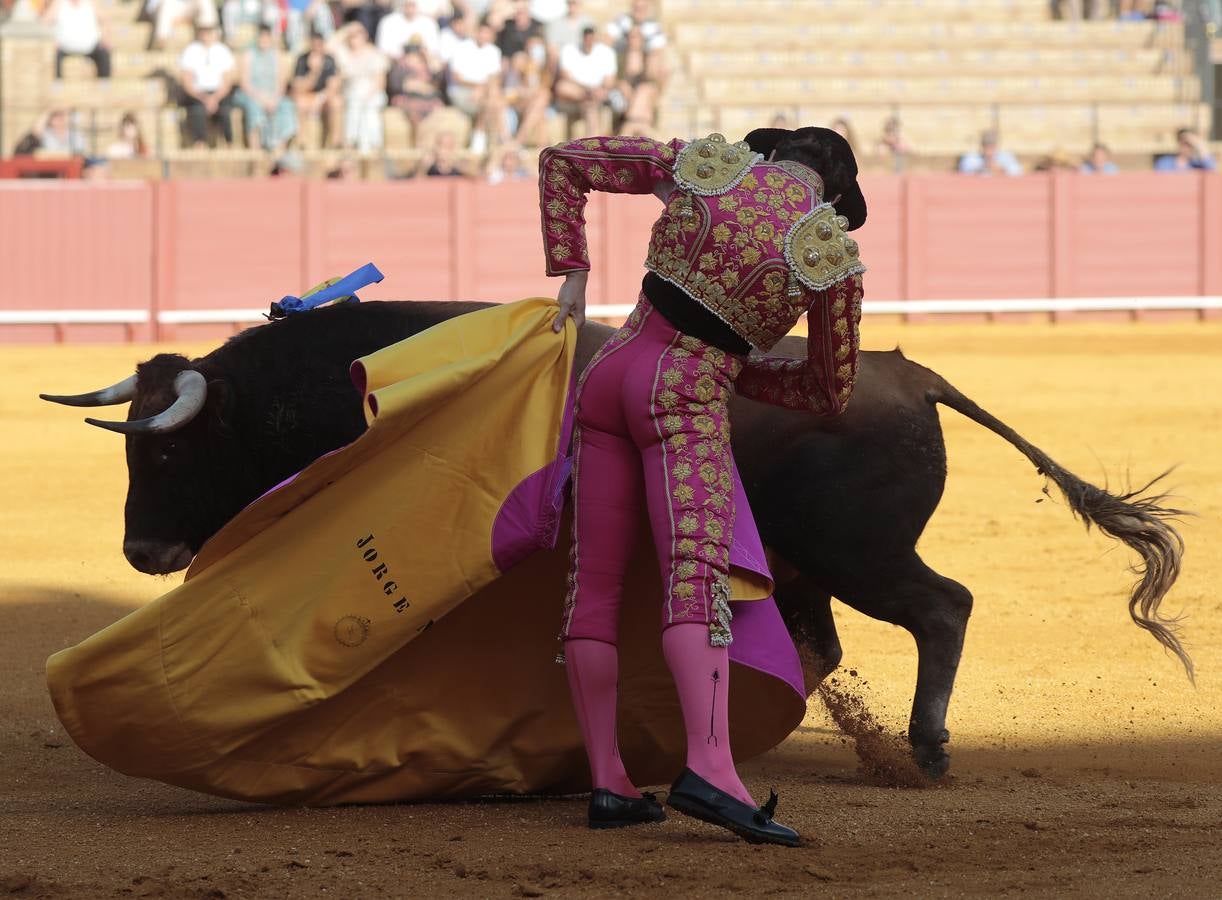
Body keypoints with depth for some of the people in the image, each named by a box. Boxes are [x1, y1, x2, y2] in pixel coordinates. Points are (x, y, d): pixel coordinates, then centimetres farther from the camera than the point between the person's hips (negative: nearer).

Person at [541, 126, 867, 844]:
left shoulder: (706, 165, 7)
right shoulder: (832, 256, 0)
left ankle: (608, 783, 8)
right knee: (698, 576, -19)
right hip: (690, 399, -5)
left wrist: (572, 272, 16)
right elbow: (832, 392, 12)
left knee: (595, 587, 9)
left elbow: (563, 162, 13)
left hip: (611, 372, 5)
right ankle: (710, 768, -39)